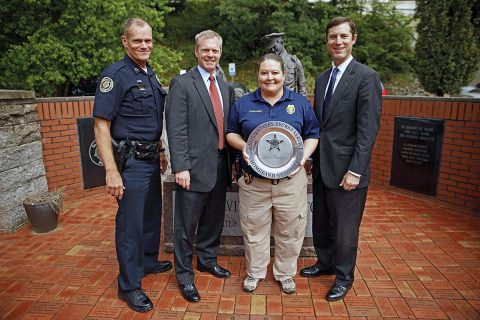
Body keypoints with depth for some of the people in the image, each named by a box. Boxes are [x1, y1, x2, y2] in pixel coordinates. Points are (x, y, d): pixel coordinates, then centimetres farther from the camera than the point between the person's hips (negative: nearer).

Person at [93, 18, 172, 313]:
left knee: (152, 214, 20)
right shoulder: (115, 75, -13)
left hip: (151, 159, 8)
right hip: (130, 163, -8)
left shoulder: (150, 75, 12)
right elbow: (101, 125, -16)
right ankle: (129, 285, 20)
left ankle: (148, 261, 41)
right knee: (131, 223, 2)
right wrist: (111, 171, -22)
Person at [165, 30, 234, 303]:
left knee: (214, 219, 20)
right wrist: (180, 167, -18)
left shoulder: (226, 87, 13)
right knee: (187, 225, 7)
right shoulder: (182, 83, -7)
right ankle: (185, 275, 26)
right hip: (195, 167, -6)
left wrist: (232, 160, 11)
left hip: (220, 167, 6)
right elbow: (176, 129, -13)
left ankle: (208, 260, 42)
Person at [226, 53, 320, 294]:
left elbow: (312, 135, 8)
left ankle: (285, 273, 32)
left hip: (290, 181, 0)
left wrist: (304, 156, -10)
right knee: (254, 230, 11)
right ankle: (254, 272, 32)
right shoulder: (243, 104, 5)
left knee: (290, 231, 10)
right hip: (254, 181, 0)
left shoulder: (300, 103, 5)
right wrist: (243, 146, -12)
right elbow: (231, 133, 9)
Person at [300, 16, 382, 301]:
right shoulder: (322, 79, 12)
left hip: (347, 168, -6)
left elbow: (368, 129, -15)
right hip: (322, 166, 7)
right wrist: (310, 156, 10)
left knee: (345, 228, 9)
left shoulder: (366, 77, -10)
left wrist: (355, 170, -19)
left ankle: (344, 277, 30)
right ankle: (325, 263, 41)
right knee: (321, 222, 19)